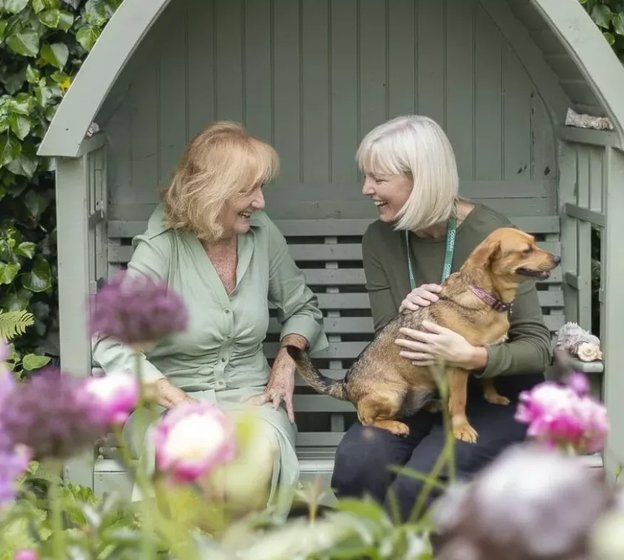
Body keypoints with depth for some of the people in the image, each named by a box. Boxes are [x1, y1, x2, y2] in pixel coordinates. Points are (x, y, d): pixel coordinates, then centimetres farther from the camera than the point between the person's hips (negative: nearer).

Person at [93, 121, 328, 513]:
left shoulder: (263, 235, 5)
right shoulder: (161, 249, -10)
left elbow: (303, 308, 21)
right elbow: (113, 343, -18)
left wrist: (288, 359, 1)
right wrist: (178, 400, -26)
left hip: (249, 396, 3)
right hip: (174, 397, -3)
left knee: (258, 461, -33)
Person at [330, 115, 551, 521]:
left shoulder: (490, 235, -18)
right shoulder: (380, 240, -1)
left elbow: (538, 346, -16)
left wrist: (473, 357, -37)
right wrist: (404, 315, -20)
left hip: (497, 395, -4)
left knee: (416, 486, -31)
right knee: (356, 466, -27)